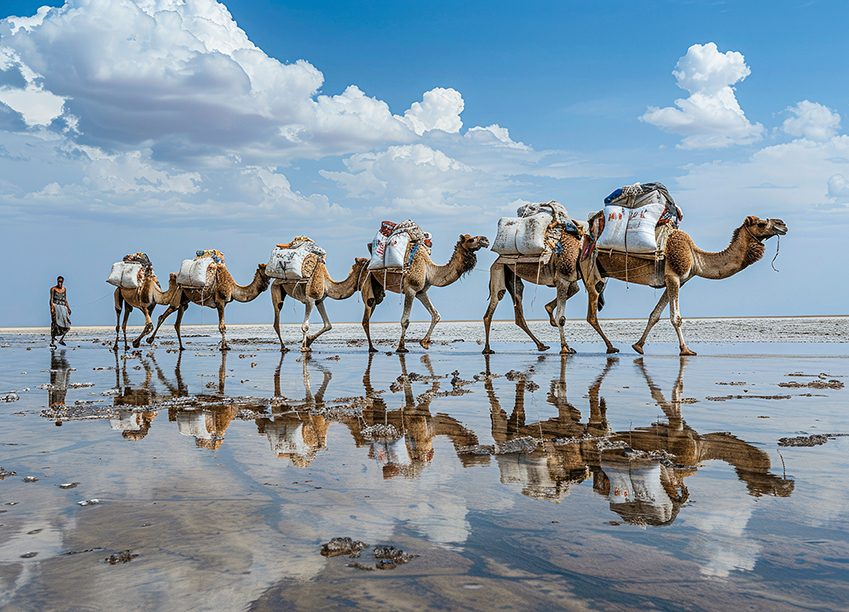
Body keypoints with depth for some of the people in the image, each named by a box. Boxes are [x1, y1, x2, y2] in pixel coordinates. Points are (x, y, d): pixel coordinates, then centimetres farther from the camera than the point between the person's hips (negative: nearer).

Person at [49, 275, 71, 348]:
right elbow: (51, 299, -8)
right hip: (55, 306, -5)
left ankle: (61, 339, 16)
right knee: (55, 324, -12)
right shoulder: (53, 289, -1)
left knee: (66, 324, -2)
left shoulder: (64, 289, 16)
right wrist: (52, 307, -20)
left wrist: (68, 308, 17)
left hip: (63, 307, 5)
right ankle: (52, 342, -11)